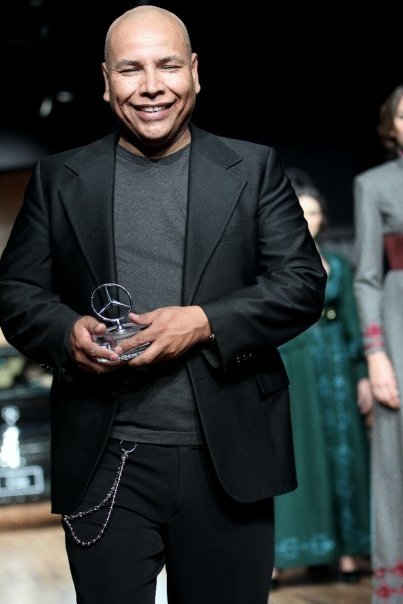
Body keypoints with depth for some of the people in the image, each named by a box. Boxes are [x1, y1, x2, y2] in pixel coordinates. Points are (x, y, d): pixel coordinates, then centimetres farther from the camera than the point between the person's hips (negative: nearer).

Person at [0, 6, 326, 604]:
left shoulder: (255, 169, 6)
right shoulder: (59, 178, 9)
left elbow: (304, 282, 1)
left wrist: (206, 323, -14)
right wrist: (68, 331, -13)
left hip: (228, 462, 0)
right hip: (104, 465, 0)